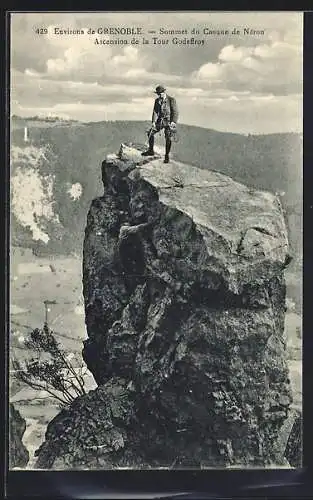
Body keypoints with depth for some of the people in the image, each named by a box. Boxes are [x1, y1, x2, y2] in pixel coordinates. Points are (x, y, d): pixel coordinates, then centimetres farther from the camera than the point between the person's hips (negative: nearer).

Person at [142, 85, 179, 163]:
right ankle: (151, 150, 6)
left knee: (168, 137, -15)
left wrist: (173, 122, -20)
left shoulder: (171, 100, -8)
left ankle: (167, 156, -4)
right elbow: (155, 111, 5)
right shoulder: (157, 100, 7)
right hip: (160, 120, 5)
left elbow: (175, 112, -9)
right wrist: (153, 121, -9)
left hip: (169, 121, -5)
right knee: (151, 132, -8)